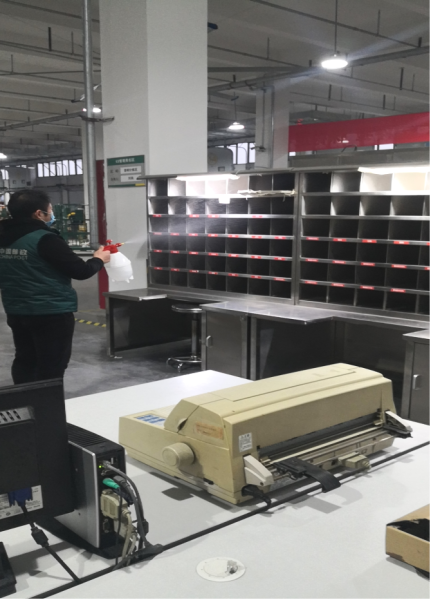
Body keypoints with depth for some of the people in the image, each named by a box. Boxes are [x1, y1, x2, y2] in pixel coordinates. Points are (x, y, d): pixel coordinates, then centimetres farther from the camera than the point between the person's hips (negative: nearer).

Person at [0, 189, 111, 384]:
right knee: (52, 366, 3)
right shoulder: (45, 239, -19)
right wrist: (98, 260, 2)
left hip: (16, 311, 8)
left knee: (25, 360, 20)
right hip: (51, 313, -8)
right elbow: (80, 271, -18)